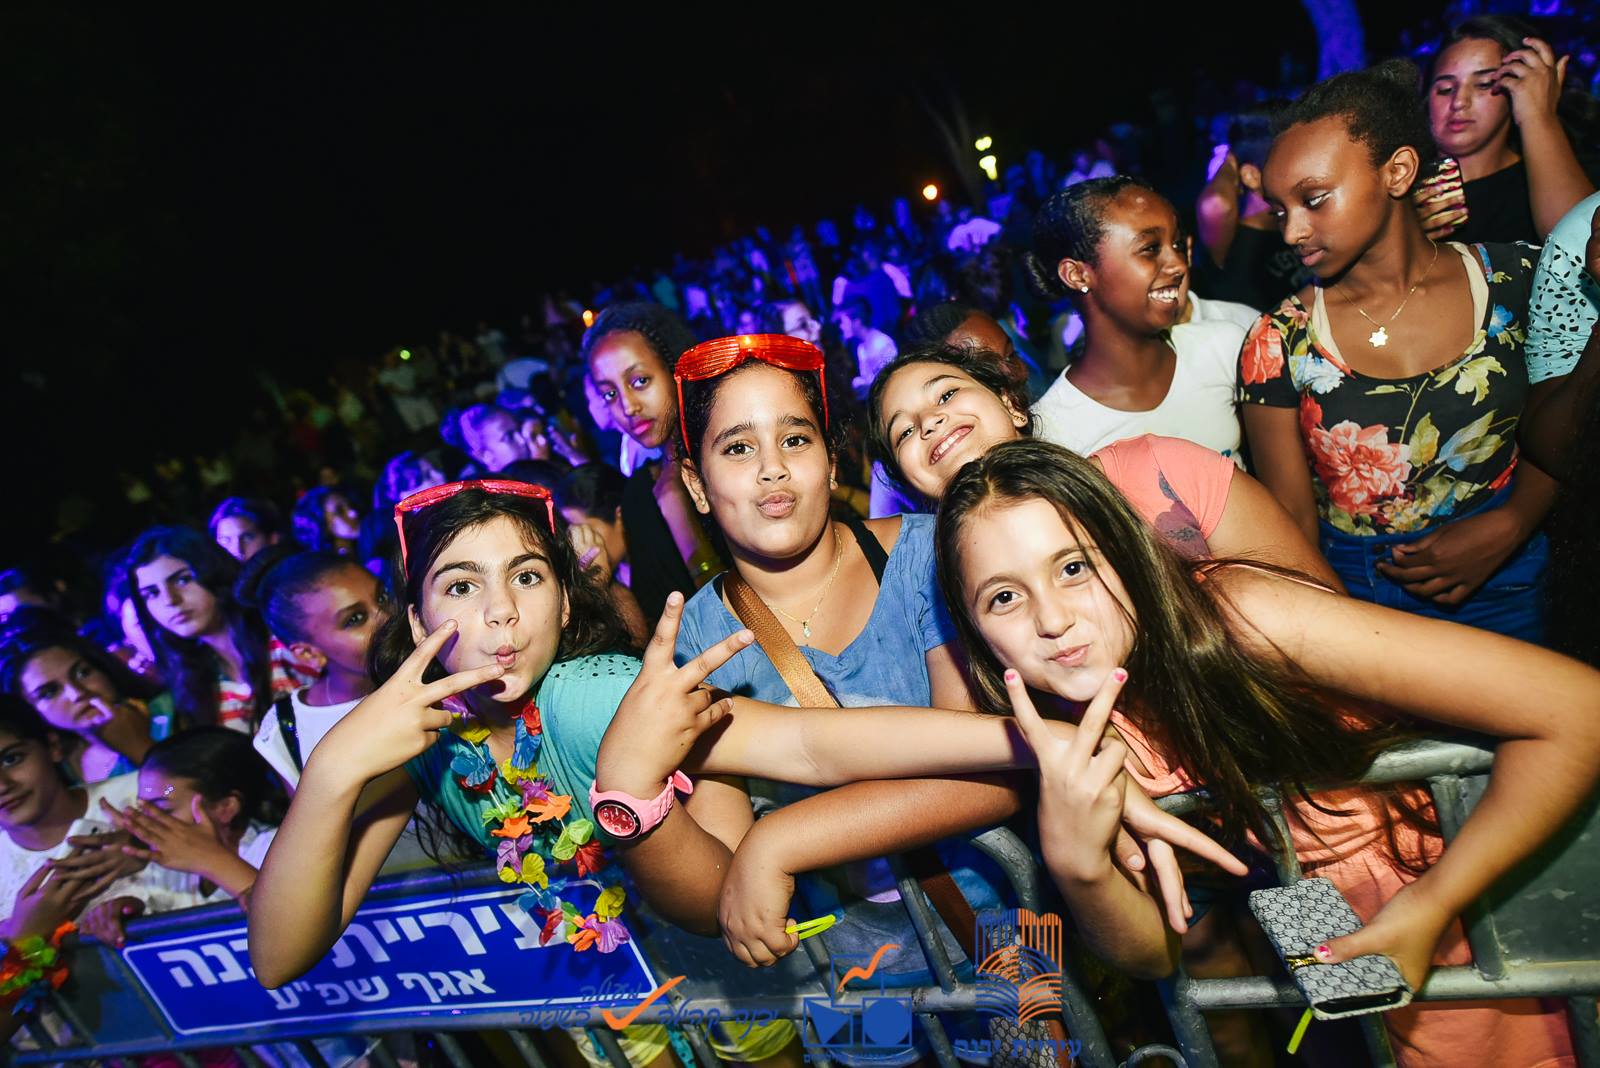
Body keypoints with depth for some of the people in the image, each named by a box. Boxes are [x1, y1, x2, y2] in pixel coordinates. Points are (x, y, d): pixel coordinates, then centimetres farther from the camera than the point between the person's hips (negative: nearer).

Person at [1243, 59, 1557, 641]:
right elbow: (1293, 526, -3)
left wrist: (1508, 527, -7)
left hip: (1510, 589, 1)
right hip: (1357, 606, -1)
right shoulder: (1278, 344, -6)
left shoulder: (1516, 282, -1)